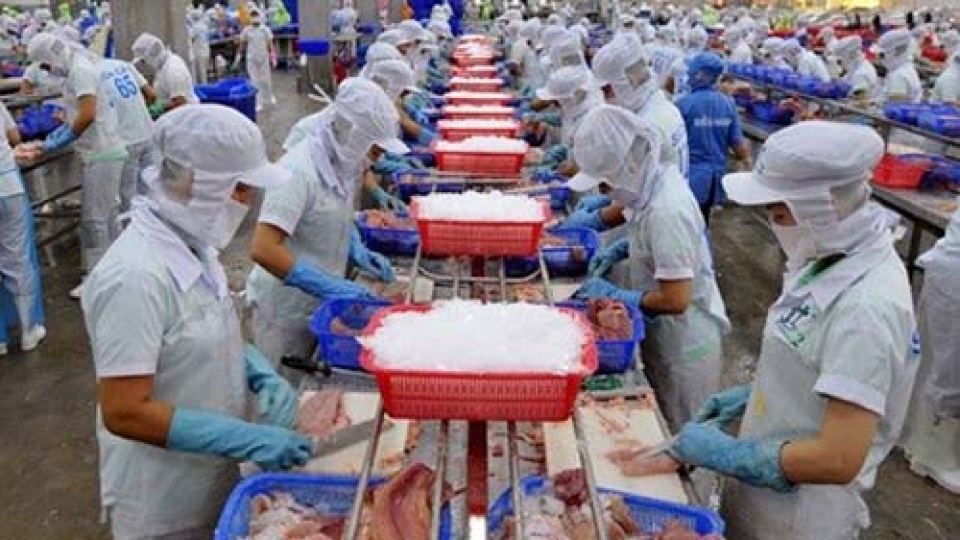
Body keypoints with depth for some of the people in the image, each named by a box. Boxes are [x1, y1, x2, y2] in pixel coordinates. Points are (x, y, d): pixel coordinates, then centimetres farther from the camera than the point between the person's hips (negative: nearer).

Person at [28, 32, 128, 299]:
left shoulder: (80, 70, -16)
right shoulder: (78, 69, 15)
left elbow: (88, 115, -25)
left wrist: (61, 141, -15)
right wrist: (64, 129, 13)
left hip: (102, 154, -10)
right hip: (104, 151, 10)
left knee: (93, 217, -5)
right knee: (108, 211, 16)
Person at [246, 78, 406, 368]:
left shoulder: (339, 162, 0)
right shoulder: (300, 170, -25)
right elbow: (263, 249, -30)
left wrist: (357, 251, 0)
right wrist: (330, 285, -29)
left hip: (319, 302, 8)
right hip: (288, 309, -7)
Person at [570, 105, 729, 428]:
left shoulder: (666, 209, -30)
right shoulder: (656, 179, -3)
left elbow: (675, 300, -29)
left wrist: (615, 295, -17)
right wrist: (624, 248, 2)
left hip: (684, 342, -8)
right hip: (664, 333, 8)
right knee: (663, 422, 22)